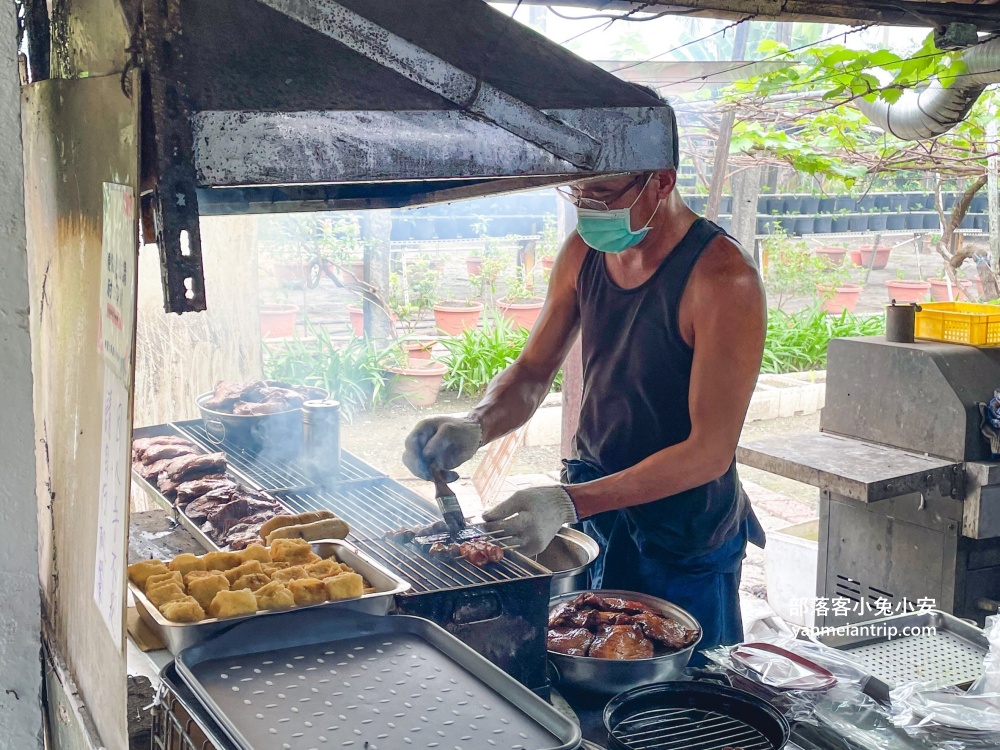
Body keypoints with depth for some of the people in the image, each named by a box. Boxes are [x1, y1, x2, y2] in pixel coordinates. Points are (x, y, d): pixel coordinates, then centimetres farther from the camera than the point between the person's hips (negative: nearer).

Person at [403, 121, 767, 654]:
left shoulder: (724, 279, -23)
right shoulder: (582, 253, -3)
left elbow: (710, 451, -25)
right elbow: (532, 373, 5)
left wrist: (571, 503, -32)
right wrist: (475, 426, -17)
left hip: (685, 546, -6)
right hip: (595, 518, 6)